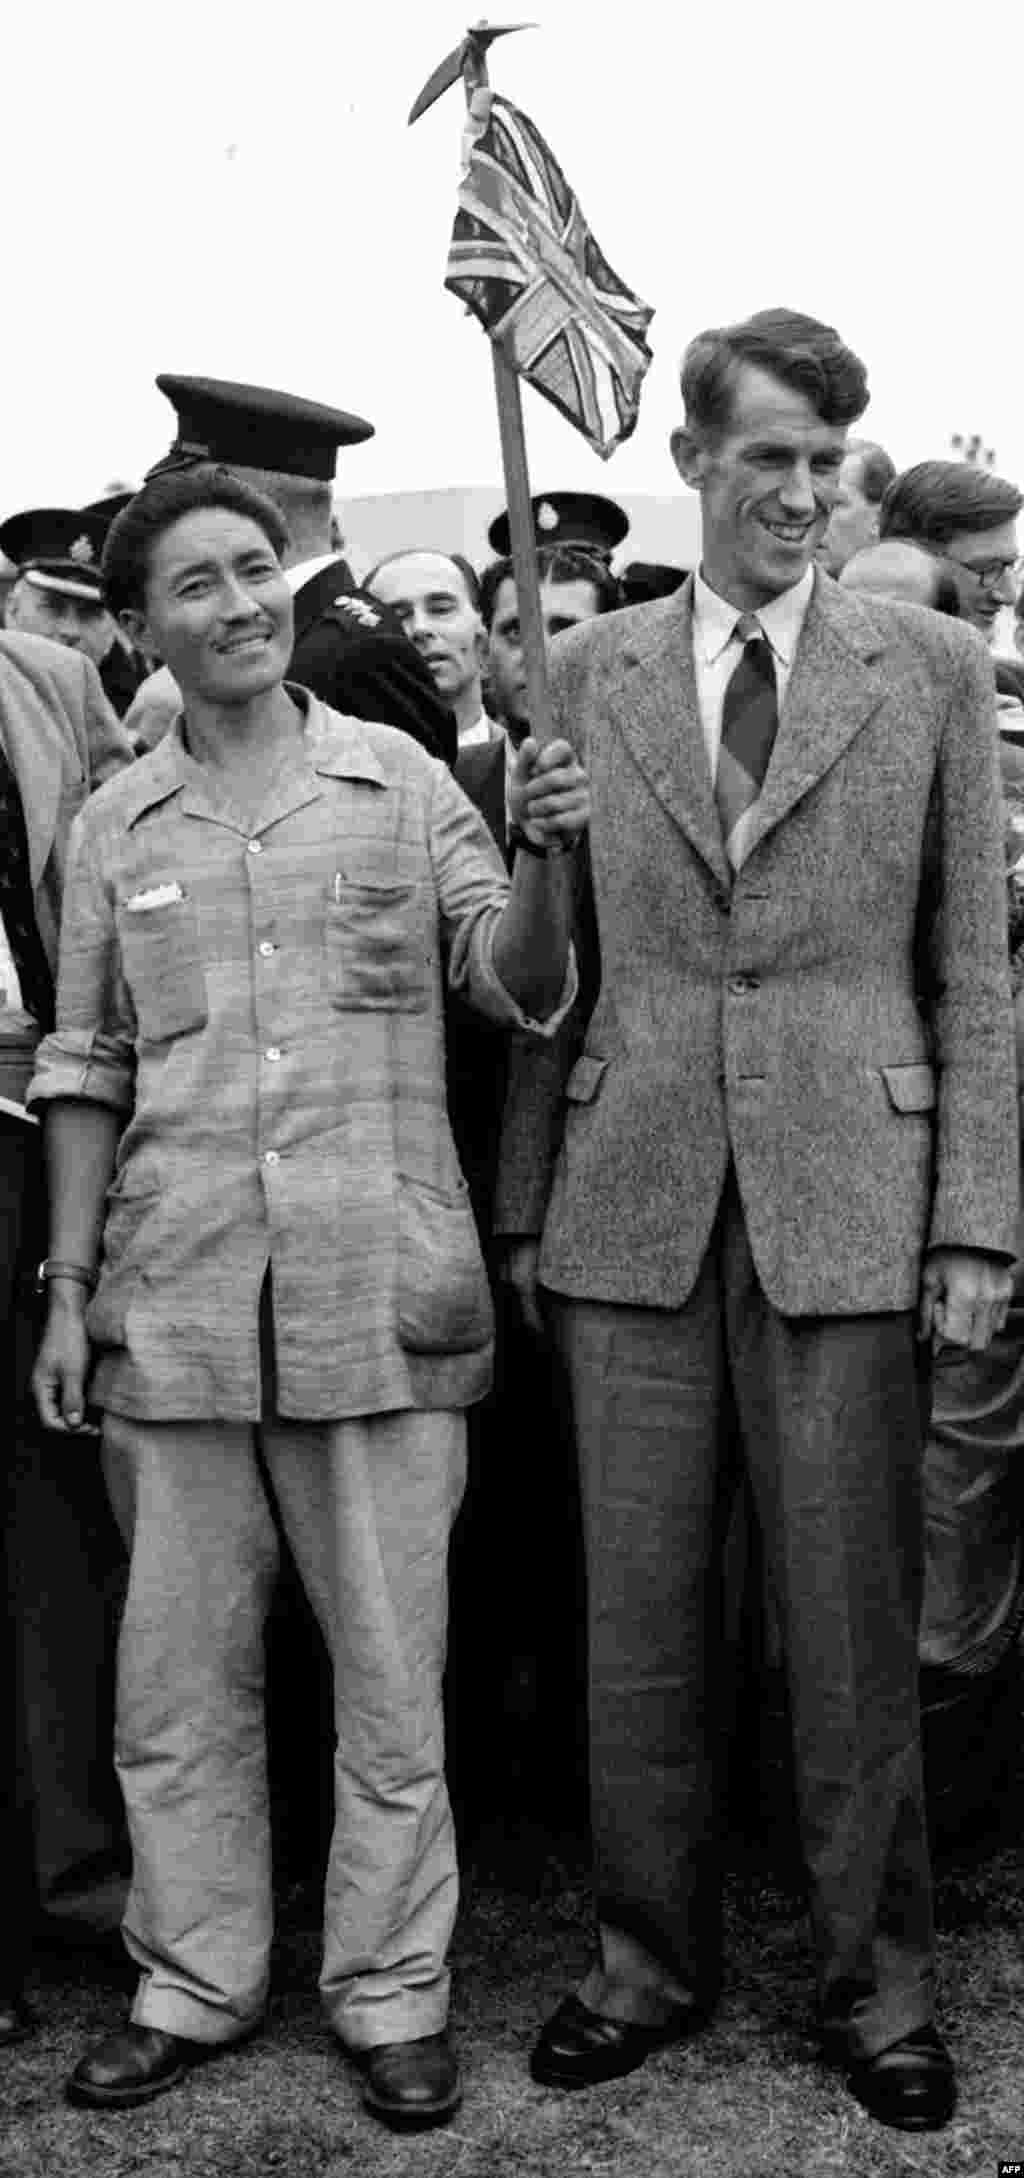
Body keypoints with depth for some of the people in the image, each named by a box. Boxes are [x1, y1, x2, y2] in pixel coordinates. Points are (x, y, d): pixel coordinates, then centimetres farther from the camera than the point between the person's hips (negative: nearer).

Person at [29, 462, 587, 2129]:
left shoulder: (400, 781, 4)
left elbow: (519, 989, 2)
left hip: (381, 1294, -1)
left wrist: (545, 854, -17)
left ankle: (391, 1991, 21)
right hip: (175, 1303, 2)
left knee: (394, 1670, 6)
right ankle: (194, 1979, 26)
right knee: (178, 1674, 10)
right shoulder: (116, 828, 9)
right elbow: (86, 1072, 12)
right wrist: (67, 1287, 7)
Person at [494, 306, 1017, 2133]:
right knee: (637, 1620, 9)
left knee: (851, 1625, 6)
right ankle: (648, 1961, 26)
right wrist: (522, 1200, 5)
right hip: (631, 1204, 2)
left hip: (845, 1202, -1)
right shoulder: (582, 676, 8)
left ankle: (875, 1983, 23)